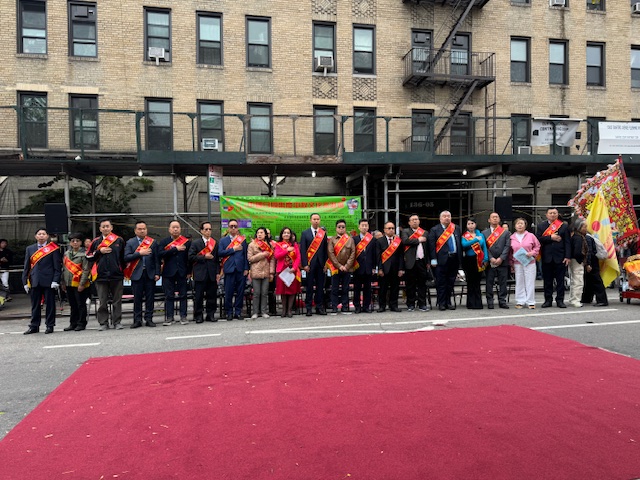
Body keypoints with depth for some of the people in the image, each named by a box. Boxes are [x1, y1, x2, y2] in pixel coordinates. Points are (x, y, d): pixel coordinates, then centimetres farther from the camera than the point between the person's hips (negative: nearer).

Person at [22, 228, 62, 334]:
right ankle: (34, 326, 16)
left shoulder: (53, 248, 2)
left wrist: (56, 280, -10)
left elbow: (57, 266, -2)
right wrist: (25, 281, 6)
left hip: (48, 281, -3)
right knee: (35, 305, 8)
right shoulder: (29, 249, 13)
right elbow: (26, 267, 13)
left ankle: (50, 325, 11)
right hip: (34, 281, 3)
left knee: (50, 304, 2)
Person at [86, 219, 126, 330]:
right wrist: (99, 252, -6)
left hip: (116, 275, -1)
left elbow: (124, 257, 7)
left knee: (117, 300, 5)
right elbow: (89, 257, 8)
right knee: (102, 301, 4)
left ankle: (117, 322, 13)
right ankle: (103, 323, 11)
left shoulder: (119, 240, 6)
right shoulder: (96, 242, 9)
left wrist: (123, 270, 2)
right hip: (101, 276, 1)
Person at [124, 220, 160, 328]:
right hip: (137, 274, -1)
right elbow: (126, 257, -5)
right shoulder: (130, 242, 6)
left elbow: (157, 259, 6)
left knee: (150, 298, 3)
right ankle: (137, 320, 10)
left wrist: (157, 273, -1)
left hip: (150, 273, 1)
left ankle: (149, 319, 10)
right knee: (137, 298, 3)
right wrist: (139, 253, -15)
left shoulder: (153, 242, 9)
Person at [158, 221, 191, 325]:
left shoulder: (187, 242, 6)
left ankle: (183, 316, 10)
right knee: (169, 296, 3)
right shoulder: (163, 242, 6)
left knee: (183, 295, 4)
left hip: (182, 272, 0)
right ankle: (169, 317, 8)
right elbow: (160, 254, -11)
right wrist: (175, 249, -15)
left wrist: (189, 271, -2)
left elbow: (189, 257, 4)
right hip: (169, 272, 0)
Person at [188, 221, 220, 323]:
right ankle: (198, 316, 8)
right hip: (200, 274, -3)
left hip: (212, 274, 3)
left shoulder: (215, 243, 12)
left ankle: (210, 315, 15)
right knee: (198, 296, 0)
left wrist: (218, 272, 3)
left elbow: (217, 259, 10)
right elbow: (191, 257, -5)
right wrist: (204, 257, -12)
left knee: (212, 296, 5)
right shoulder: (195, 243, 4)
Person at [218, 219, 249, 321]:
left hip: (241, 269, 1)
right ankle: (229, 312, 11)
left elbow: (245, 254, 7)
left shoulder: (242, 239, 11)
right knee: (228, 292, 0)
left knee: (240, 292, 4)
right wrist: (233, 249, -9)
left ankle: (238, 312, 13)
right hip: (229, 269, -1)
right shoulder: (223, 240, 9)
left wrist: (246, 268, -1)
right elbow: (220, 253, -4)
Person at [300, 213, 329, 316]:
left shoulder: (323, 233, 10)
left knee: (320, 286, 4)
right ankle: (308, 308, 4)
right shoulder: (305, 233, 4)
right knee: (309, 286, 0)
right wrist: (304, 264, -8)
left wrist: (325, 264, 2)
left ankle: (319, 307, 10)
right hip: (310, 264, -2)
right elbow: (302, 250, 0)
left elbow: (325, 250, 9)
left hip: (320, 264, 2)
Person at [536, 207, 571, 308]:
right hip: (546, 257, 1)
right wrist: (551, 238, -13)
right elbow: (538, 238, -4)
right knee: (547, 280, 5)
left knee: (560, 280, 3)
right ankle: (548, 300, 13)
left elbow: (567, 242, 1)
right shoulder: (541, 226, 9)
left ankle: (560, 300, 11)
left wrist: (568, 256, -7)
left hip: (560, 257, -1)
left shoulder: (564, 226, 7)